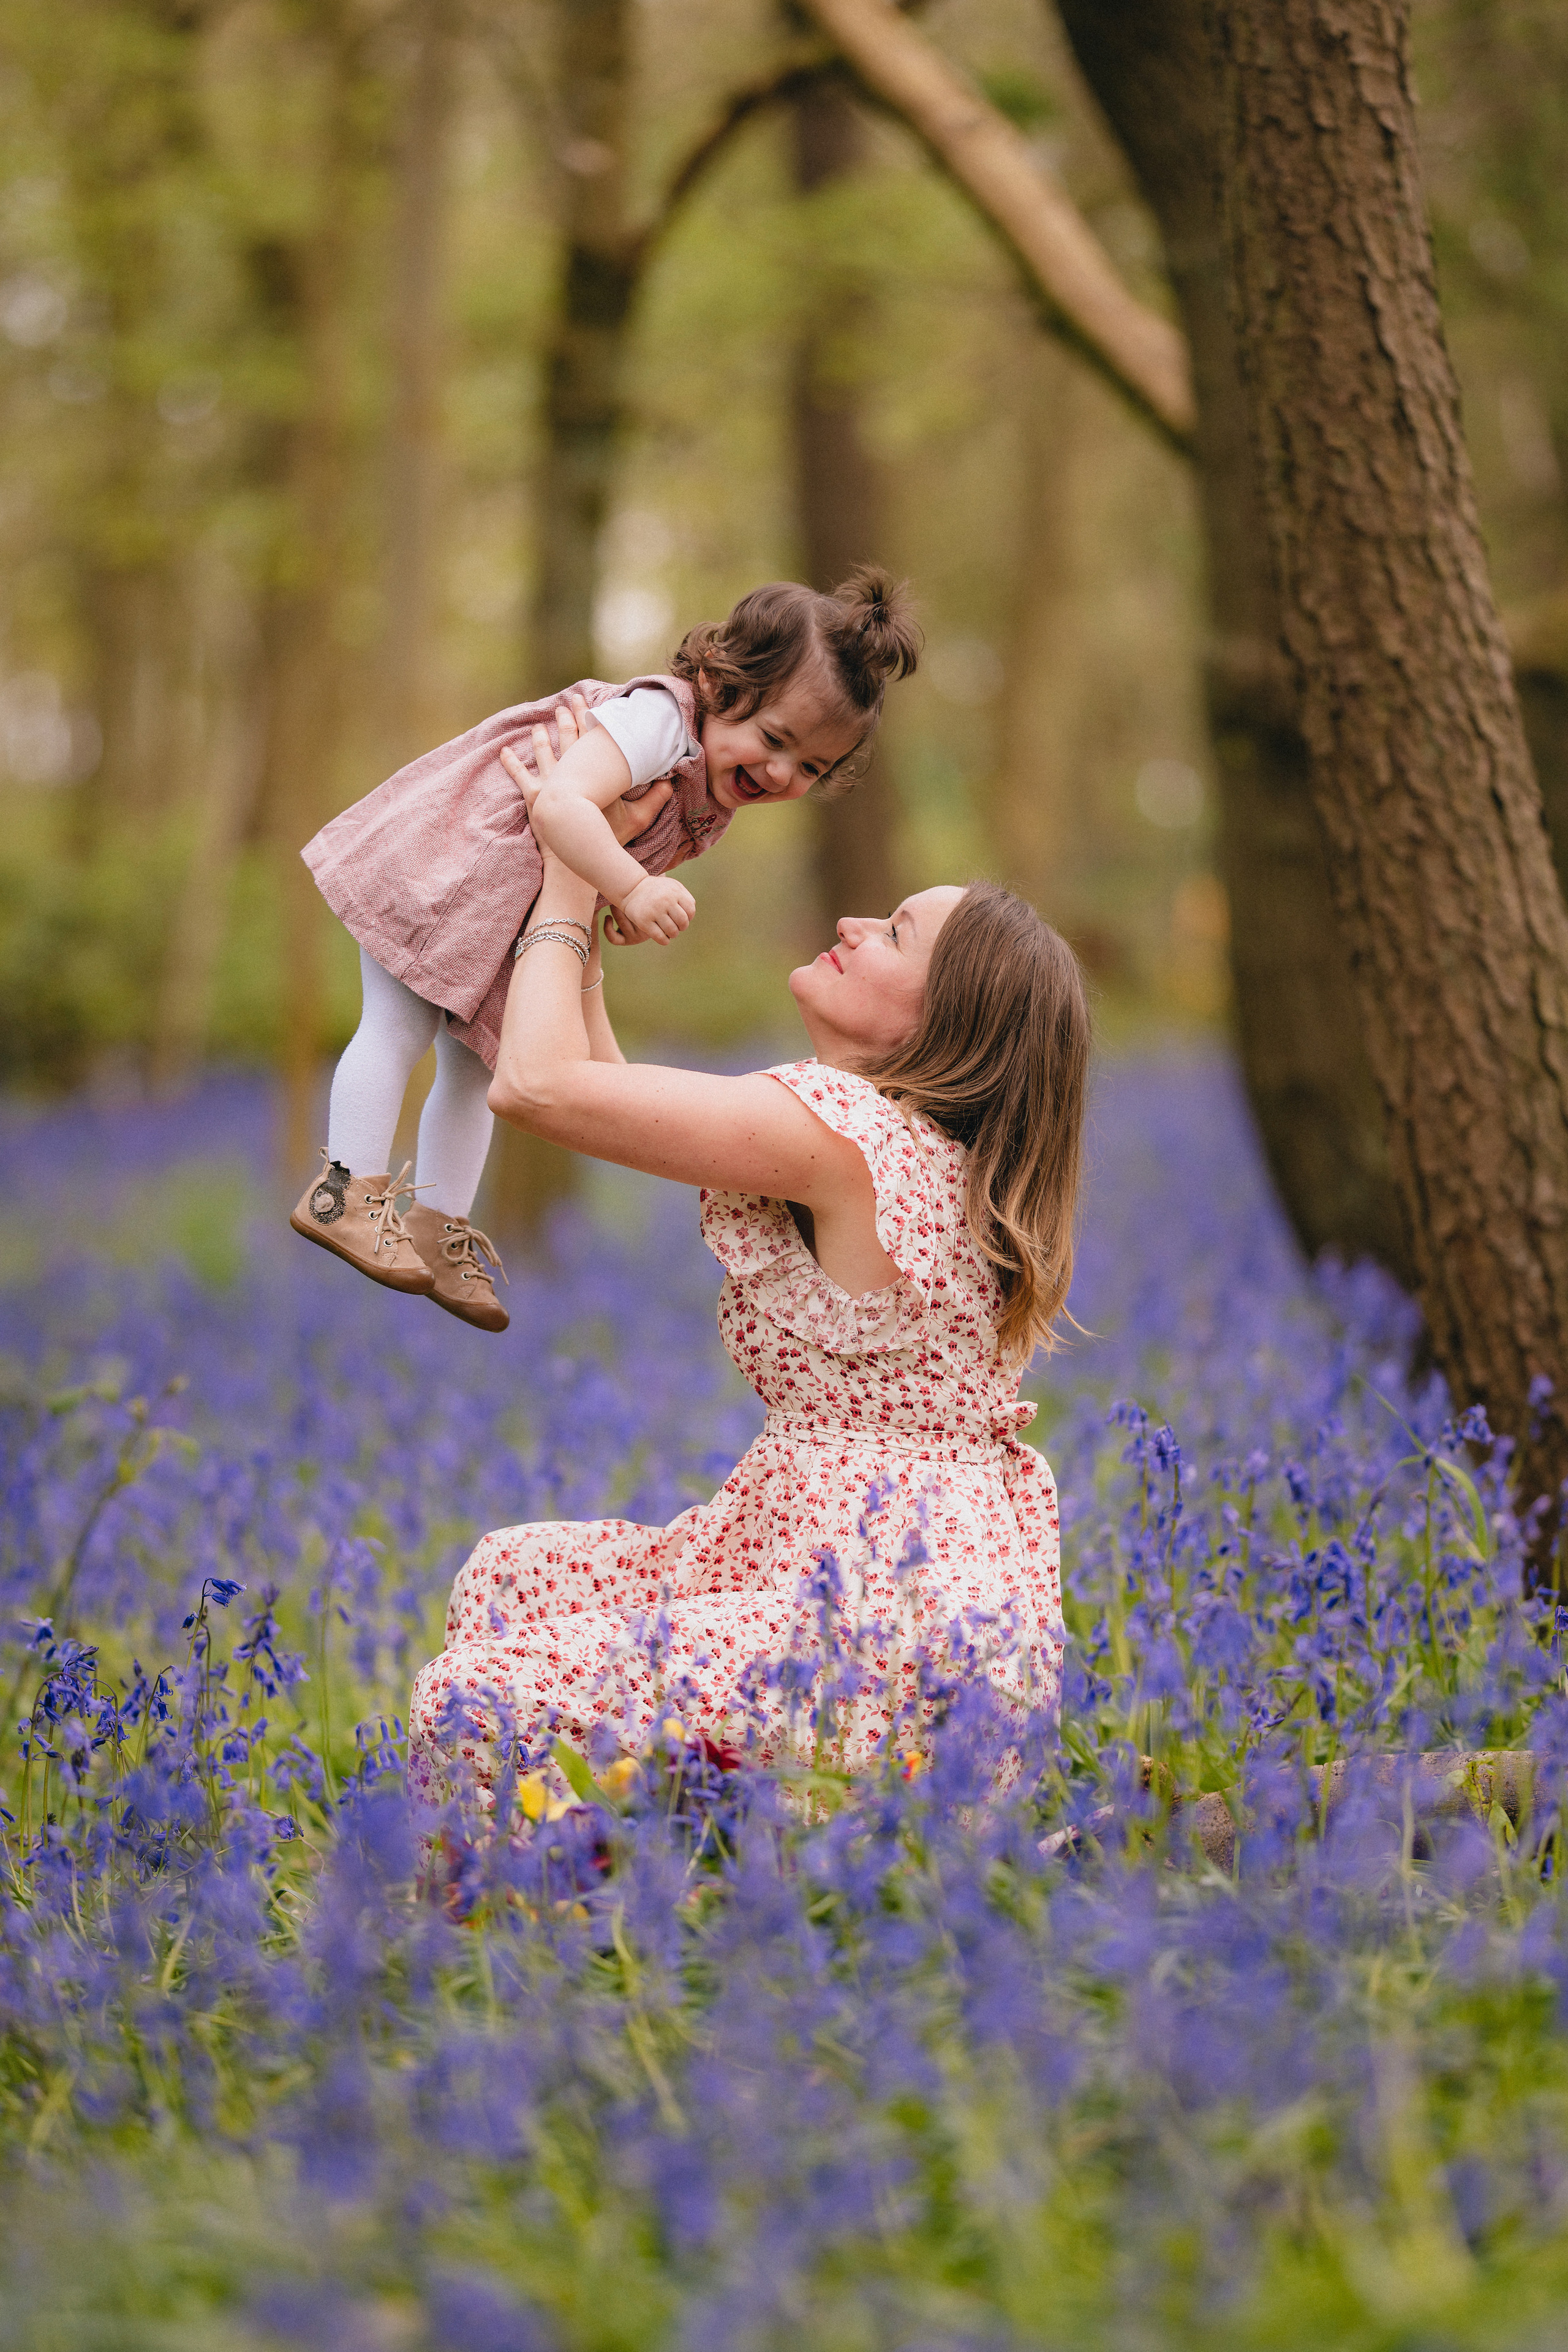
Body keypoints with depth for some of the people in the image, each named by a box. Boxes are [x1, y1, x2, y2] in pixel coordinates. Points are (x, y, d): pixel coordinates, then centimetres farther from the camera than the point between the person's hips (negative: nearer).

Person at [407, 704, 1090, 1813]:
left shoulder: (836, 1128, -18)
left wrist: (565, 900, 1)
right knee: (515, 1577, 21)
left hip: (898, 1622, -11)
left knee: (478, 1709, -16)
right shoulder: (909, 1138, 12)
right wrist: (576, 938, 24)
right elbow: (621, 1098, 22)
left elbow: (537, 1082, -15)